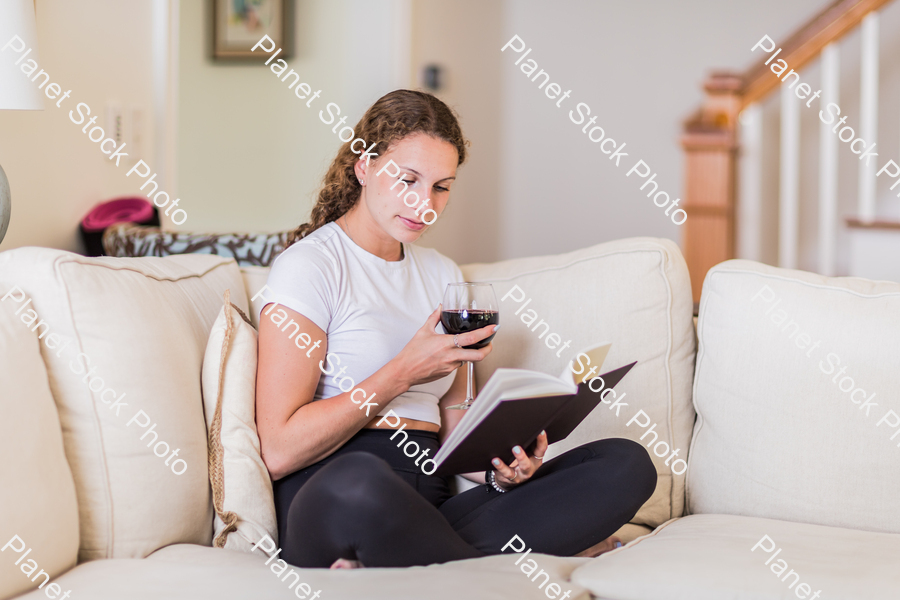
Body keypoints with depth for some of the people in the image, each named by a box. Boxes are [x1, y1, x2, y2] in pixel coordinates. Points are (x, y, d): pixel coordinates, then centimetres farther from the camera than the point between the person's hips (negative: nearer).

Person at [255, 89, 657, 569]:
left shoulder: (443, 277, 23)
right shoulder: (311, 265, 0)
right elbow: (279, 450, -9)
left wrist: (500, 468, -2)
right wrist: (406, 371, -7)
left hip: (432, 500, 7)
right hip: (329, 503, -7)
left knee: (626, 462, -13)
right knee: (359, 480, -44)